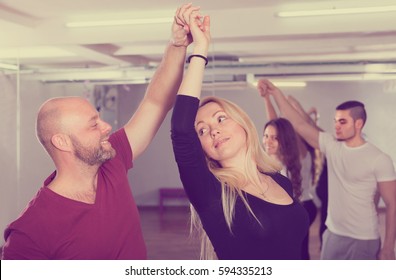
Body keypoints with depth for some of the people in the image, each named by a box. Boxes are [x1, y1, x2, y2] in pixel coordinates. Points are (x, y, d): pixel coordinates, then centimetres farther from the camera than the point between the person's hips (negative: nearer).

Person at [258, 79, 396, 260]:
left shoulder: (379, 160, -11)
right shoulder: (331, 146, 0)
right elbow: (298, 124, -3)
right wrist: (276, 92, -10)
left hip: (364, 240, -5)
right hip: (333, 234, 5)